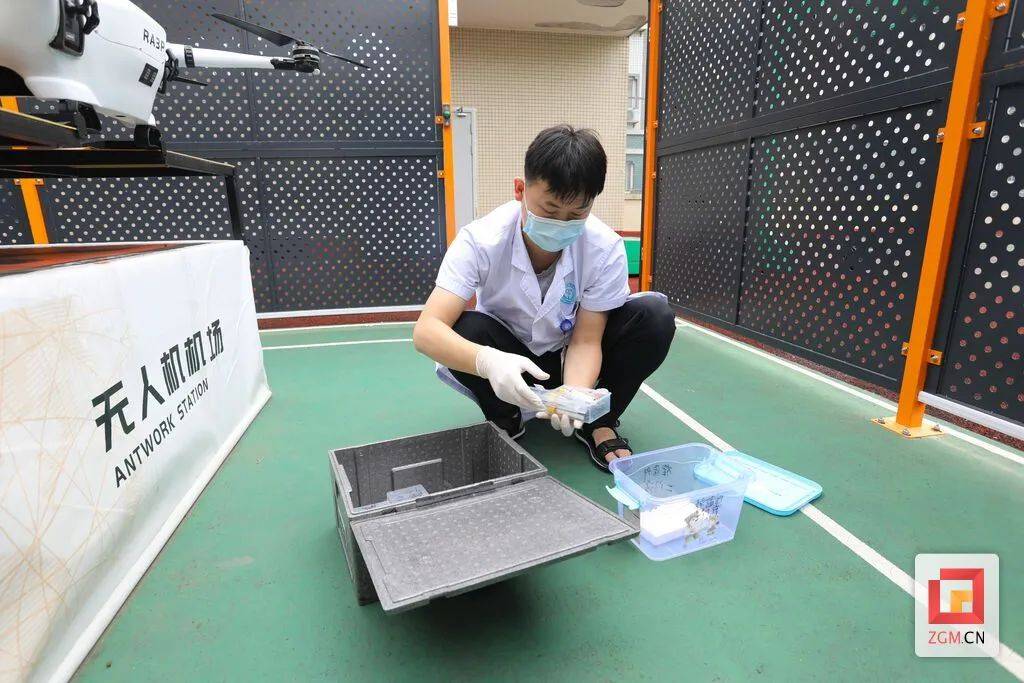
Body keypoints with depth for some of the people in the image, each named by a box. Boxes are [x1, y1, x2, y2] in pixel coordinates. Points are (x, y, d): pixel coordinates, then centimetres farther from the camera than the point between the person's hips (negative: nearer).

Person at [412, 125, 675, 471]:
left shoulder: (606, 249, -23)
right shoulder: (481, 240, -27)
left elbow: (586, 340, -20)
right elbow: (426, 331, -34)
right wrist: (488, 361, -54)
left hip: (571, 359, 1)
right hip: (507, 363, -1)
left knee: (655, 316, -23)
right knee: (464, 330, -34)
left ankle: (599, 424, -3)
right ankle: (504, 419, -4)